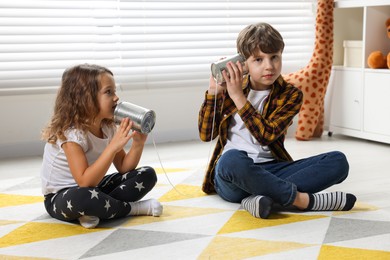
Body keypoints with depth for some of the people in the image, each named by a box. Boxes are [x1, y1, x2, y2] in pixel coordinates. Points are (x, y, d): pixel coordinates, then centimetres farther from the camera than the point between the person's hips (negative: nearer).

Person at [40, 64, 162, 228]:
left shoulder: (108, 128, -2)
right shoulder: (71, 133, -25)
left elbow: (123, 168, 2)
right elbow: (85, 182, -34)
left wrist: (138, 143, -16)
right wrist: (113, 146, -37)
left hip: (93, 188, 8)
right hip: (60, 198, -8)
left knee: (147, 174, 0)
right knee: (82, 197, -44)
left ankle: (97, 210, -17)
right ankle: (133, 208, -16)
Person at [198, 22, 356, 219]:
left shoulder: (290, 95, 4)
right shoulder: (229, 89, 8)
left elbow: (266, 135, -11)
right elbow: (205, 134, 3)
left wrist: (238, 97, -14)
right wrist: (213, 91, -6)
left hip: (268, 170, 2)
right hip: (230, 177, -2)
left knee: (338, 161, -18)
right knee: (232, 160, -40)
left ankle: (264, 196, -33)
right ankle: (302, 199, -27)